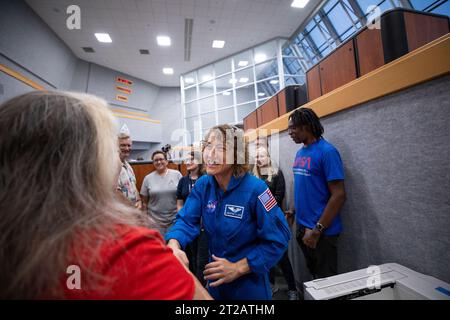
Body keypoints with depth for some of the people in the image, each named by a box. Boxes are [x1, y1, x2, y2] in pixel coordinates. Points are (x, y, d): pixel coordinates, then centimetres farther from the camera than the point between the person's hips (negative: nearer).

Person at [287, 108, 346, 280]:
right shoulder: (300, 153, 6)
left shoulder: (327, 151, -17)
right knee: (312, 273, 23)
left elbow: (339, 195, -20)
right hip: (302, 226, 7)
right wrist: (295, 211, 7)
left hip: (321, 230, -7)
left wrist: (317, 230, -20)